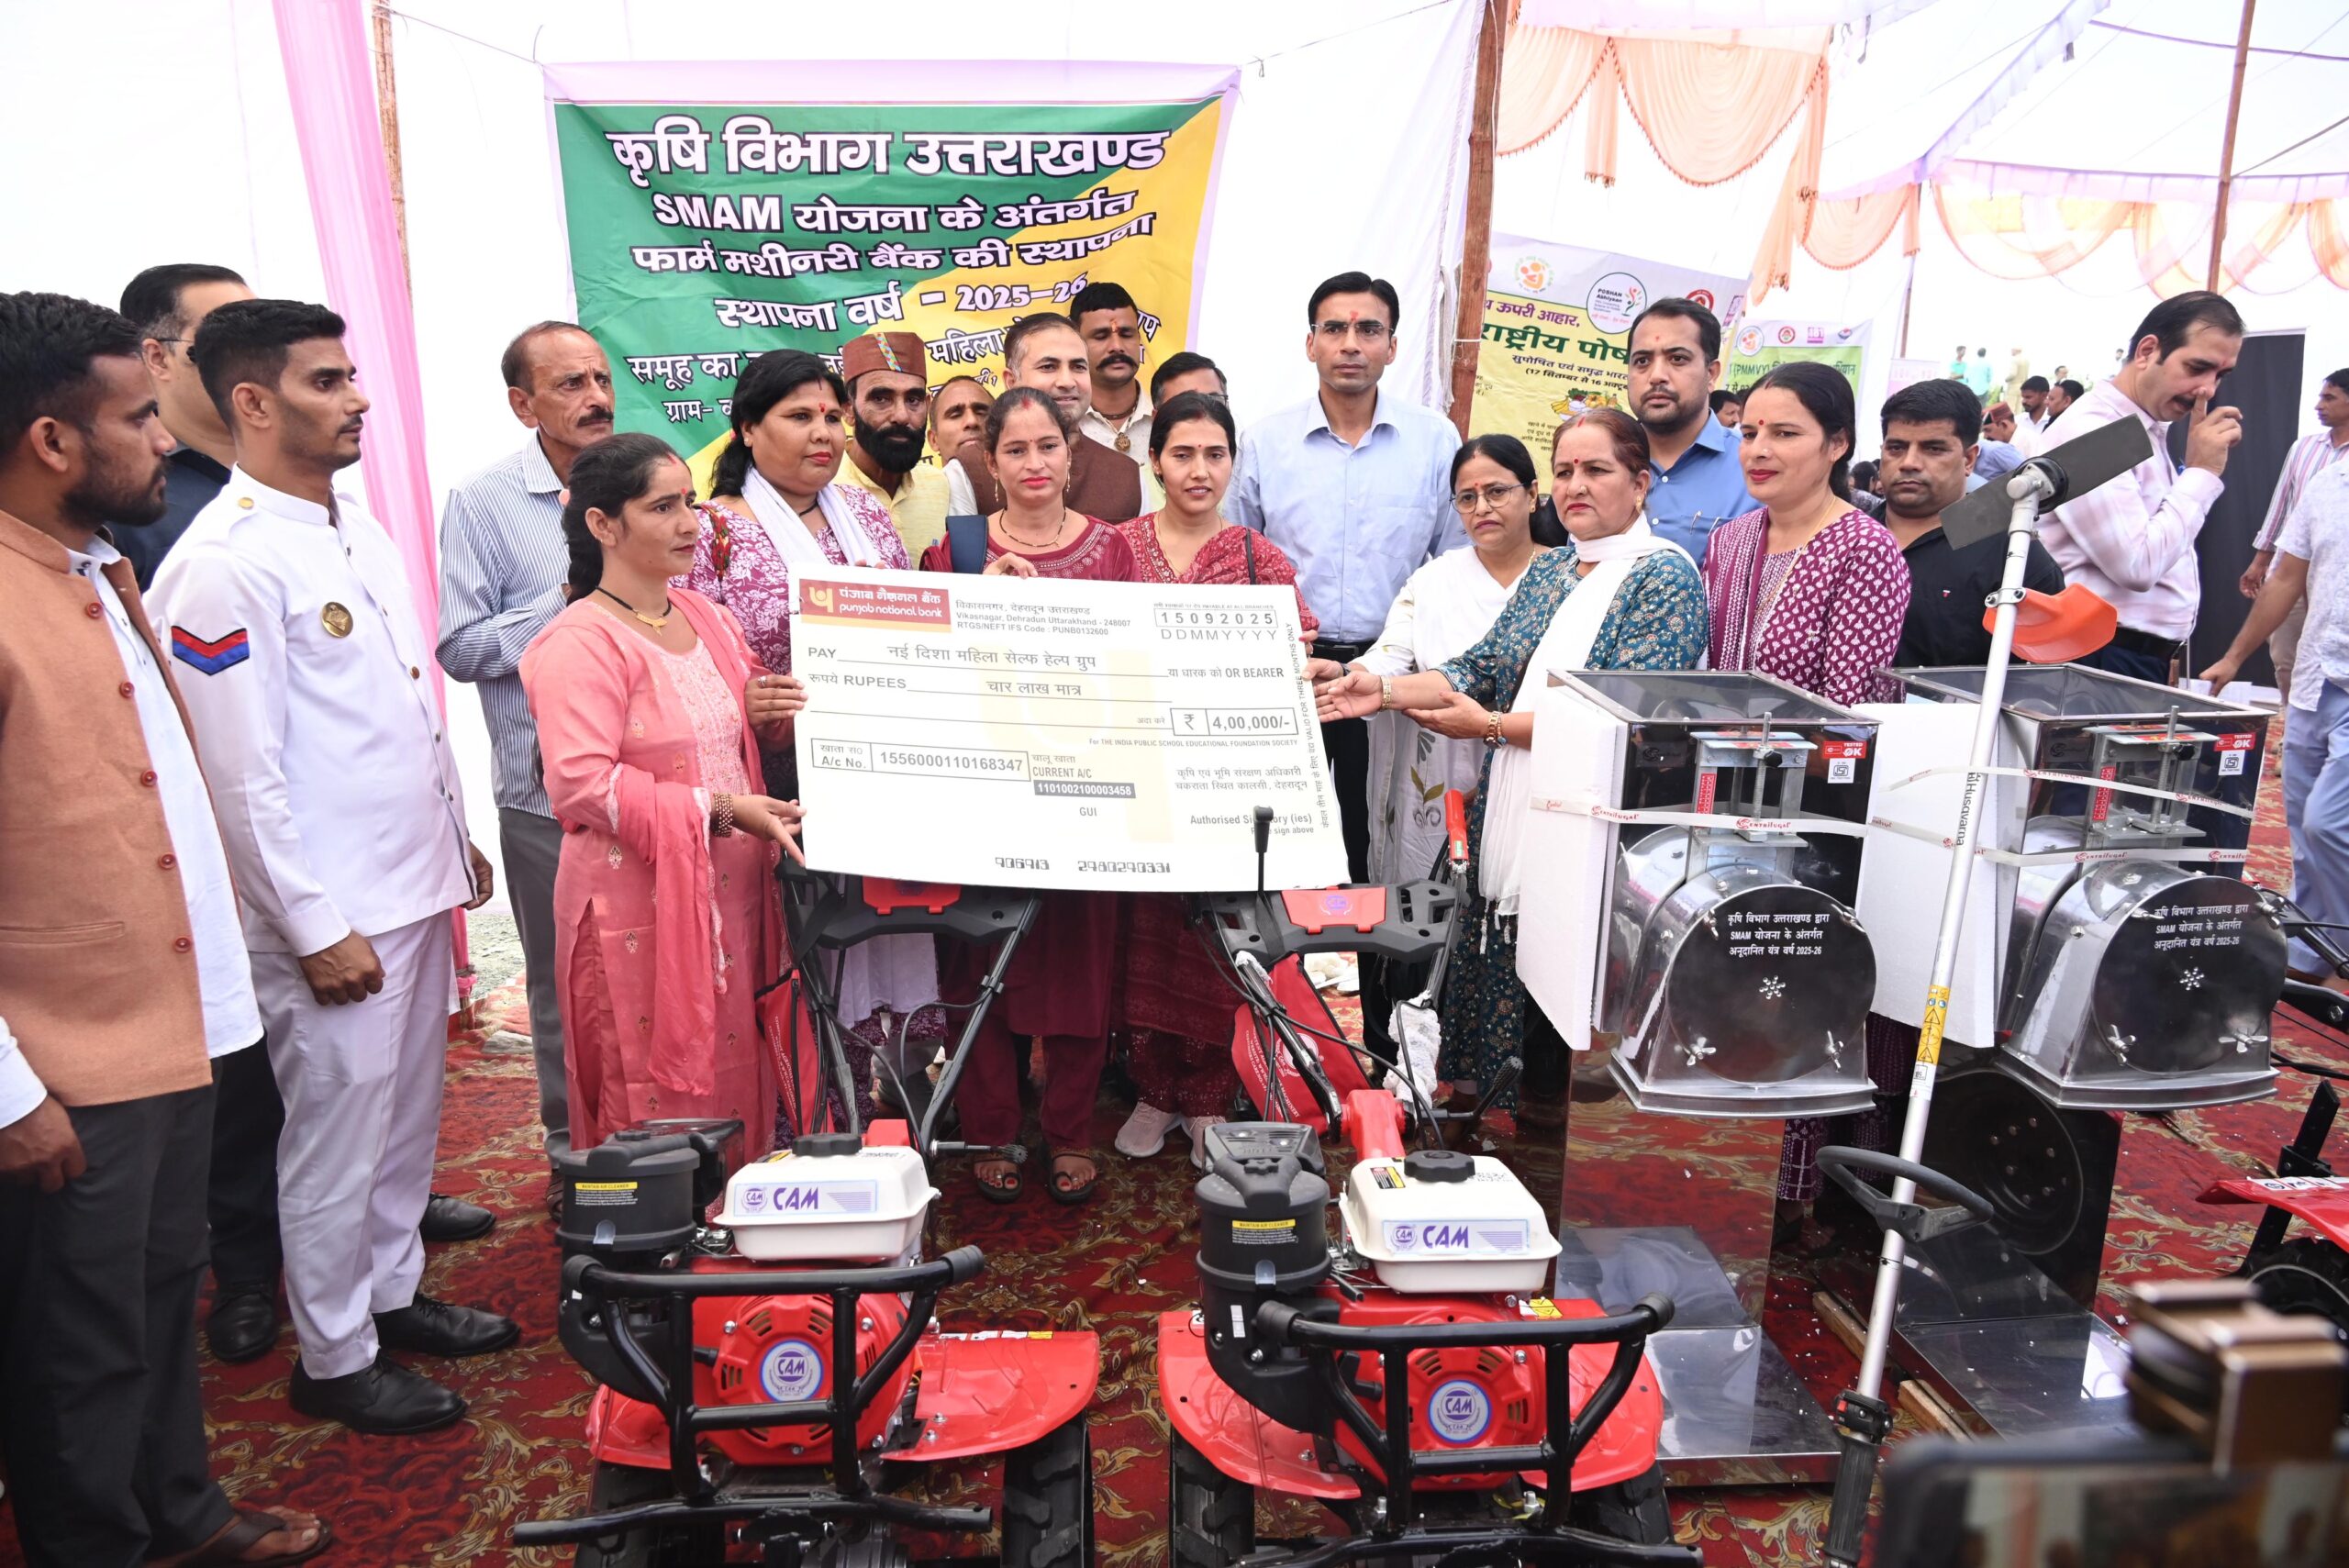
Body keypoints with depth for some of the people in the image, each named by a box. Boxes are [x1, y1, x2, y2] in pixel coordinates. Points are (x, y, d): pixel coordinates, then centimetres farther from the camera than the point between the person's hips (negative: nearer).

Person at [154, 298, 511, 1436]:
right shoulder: (223, 562, -16)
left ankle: (393, 1291, 37)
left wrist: (457, 838, 17)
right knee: (337, 1133, 5)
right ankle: (334, 1357, 22)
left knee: (407, 1110, 19)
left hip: (415, 885, 8)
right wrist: (315, 929, -17)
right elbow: (242, 774, -18)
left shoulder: (359, 530, 10)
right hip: (330, 914, -8)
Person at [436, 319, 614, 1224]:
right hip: (547, 787, -3)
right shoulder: (485, 503, -3)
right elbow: (461, 646, -8)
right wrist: (567, 604, -15)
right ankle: (572, 1156, 25)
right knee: (565, 982, 9)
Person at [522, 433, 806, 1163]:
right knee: (657, 1104, 3)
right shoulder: (579, 644, -13)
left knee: (737, 1077, 14)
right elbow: (582, 782, -21)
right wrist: (718, 810, -21)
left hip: (728, 890, 7)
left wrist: (765, 713, 2)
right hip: (639, 904, -7)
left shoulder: (708, 617, 12)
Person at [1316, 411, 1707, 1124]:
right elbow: (1481, 667, 10)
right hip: (1508, 822, 7)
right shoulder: (1547, 571, 17)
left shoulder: (1665, 577, -6)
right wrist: (1386, 689, -6)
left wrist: (1492, 726, -12)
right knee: (1502, 980, 9)